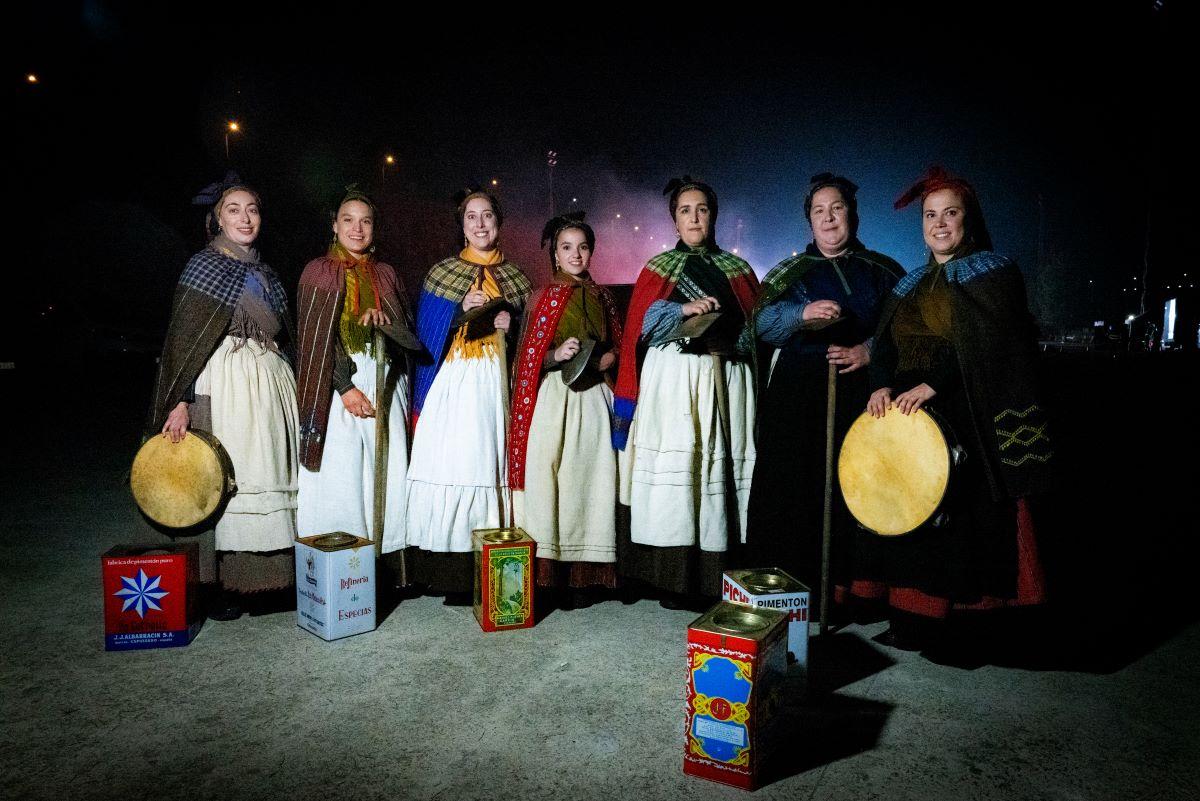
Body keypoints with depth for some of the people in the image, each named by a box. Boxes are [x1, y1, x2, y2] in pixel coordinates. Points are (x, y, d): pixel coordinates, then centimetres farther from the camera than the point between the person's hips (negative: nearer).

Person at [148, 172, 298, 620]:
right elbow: (183, 338, -8)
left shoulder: (263, 273, 18)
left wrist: (284, 386, 18)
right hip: (227, 382, -6)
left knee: (269, 475, 5)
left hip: (272, 381, 7)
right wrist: (179, 401, -15)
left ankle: (265, 579, 12)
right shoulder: (205, 265, -1)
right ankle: (222, 587, 1)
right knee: (225, 478, -7)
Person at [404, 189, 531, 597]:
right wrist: (461, 311, -10)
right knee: (447, 465, -8)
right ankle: (446, 571, -1)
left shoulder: (515, 277, 14)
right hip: (452, 382, -1)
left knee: (489, 463, -3)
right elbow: (426, 334, 4)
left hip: (496, 383, 1)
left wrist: (511, 325, -4)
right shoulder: (442, 272, 9)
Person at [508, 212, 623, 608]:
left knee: (586, 478, 2)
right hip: (552, 400, -3)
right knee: (547, 476, -5)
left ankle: (580, 576, 9)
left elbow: (616, 349, 16)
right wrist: (557, 355, -16)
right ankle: (546, 575, 3)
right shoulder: (543, 297, 4)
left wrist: (596, 362, -3)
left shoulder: (602, 297, 13)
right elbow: (528, 358, 1)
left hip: (592, 397, 3)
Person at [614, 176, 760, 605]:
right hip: (673, 379, -2)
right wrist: (684, 308, -14)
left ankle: (717, 576, 3)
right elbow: (643, 321, 1)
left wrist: (726, 341, -6)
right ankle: (675, 579, -2)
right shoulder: (658, 267, 13)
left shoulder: (737, 269, 17)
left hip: (726, 379, 2)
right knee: (675, 464, -8)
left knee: (723, 463, -4)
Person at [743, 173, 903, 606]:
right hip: (797, 397, 0)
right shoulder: (790, 272, 14)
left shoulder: (884, 272, 14)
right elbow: (761, 323, -1)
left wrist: (867, 351, -11)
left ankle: (851, 585, 6)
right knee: (793, 489, -4)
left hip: (862, 394, 0)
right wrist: (803, 313, -19)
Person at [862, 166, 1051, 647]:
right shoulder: (911, 286, 19)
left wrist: (931, 385, -21)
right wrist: (882, 385, -11)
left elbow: (990, 346, -12)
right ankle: (911, 620, 10)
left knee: (958, 514, -8)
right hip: (907, 417, 5)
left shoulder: (994, 273, 3)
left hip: (968, 418, -5)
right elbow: (885, 345, 10)